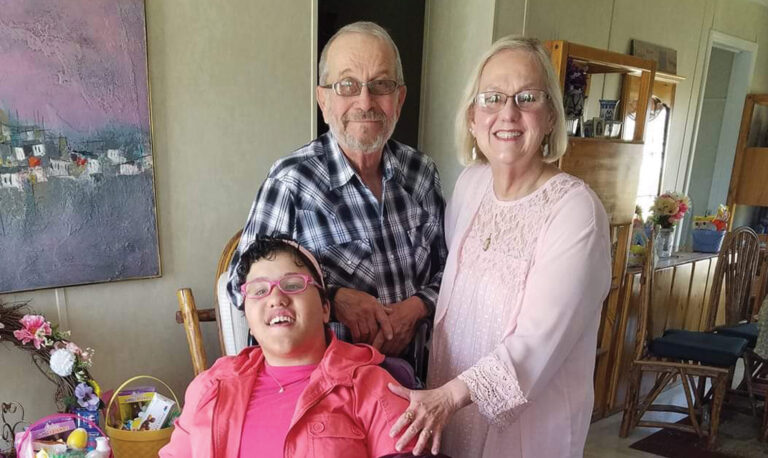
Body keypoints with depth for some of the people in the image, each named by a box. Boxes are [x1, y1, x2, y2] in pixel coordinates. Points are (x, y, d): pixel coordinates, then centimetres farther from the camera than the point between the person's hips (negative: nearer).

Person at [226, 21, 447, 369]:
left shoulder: (421, 171, -1)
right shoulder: (293, 180, -13)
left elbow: (446, 271, 9)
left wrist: (416, 307, -9)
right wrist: (334, 297, -16)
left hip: (404, 363, 5)